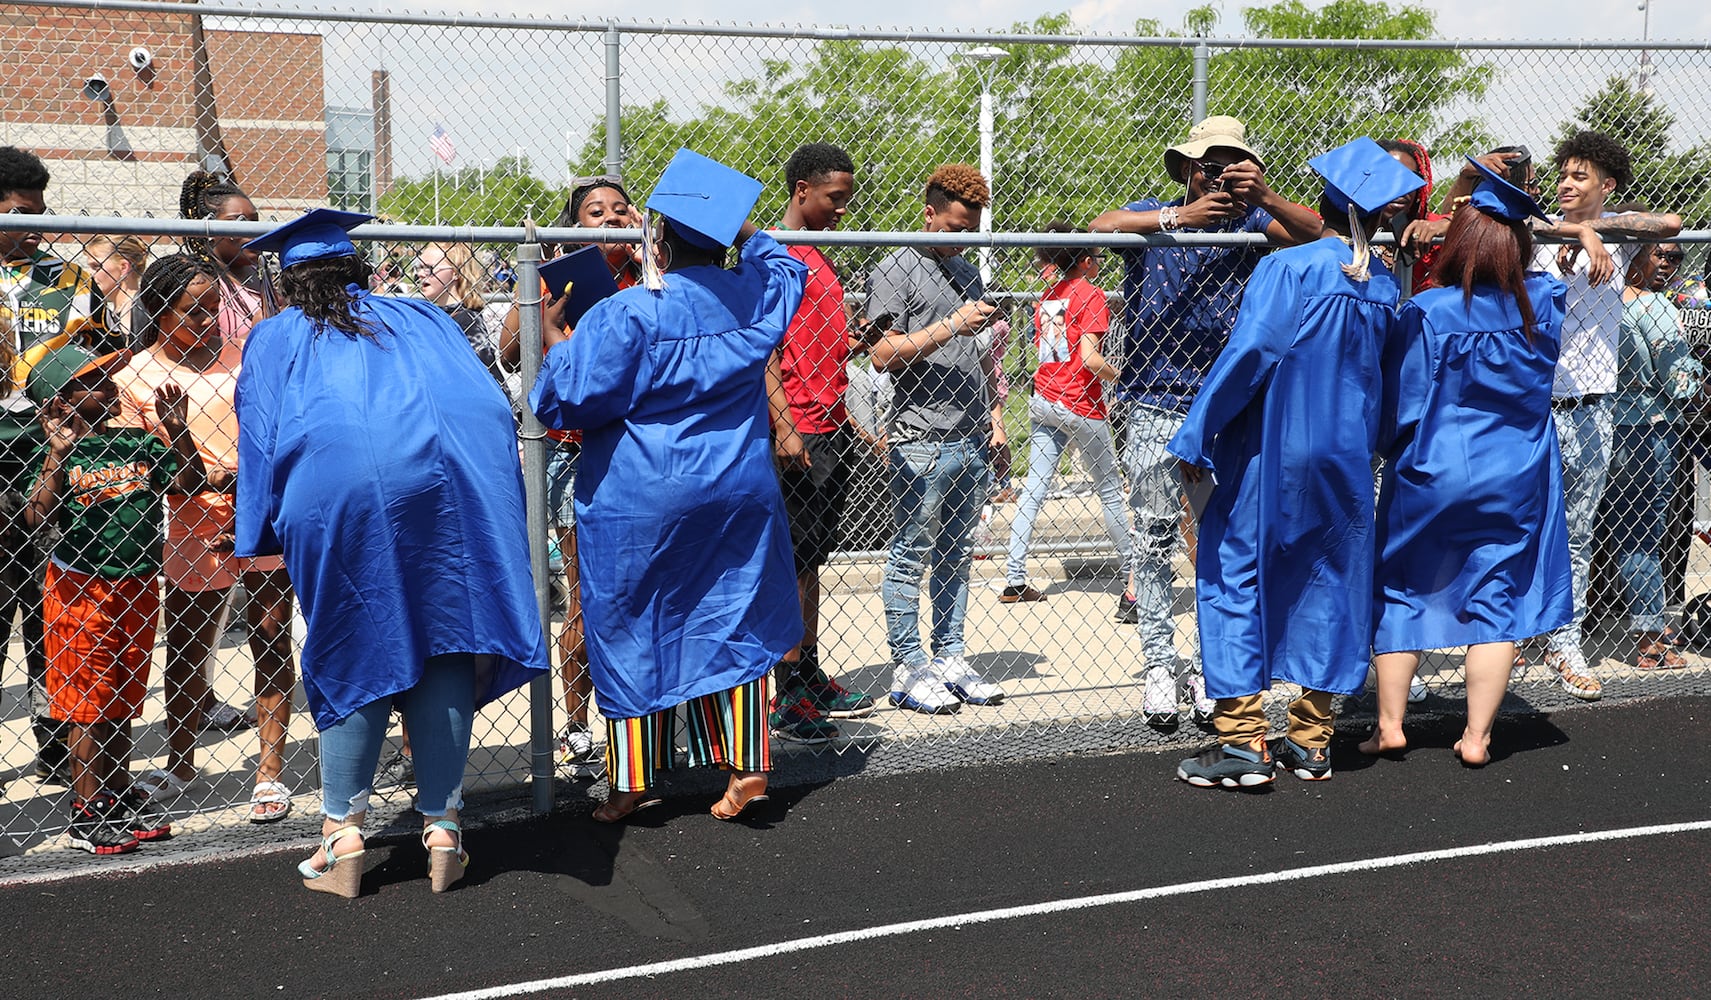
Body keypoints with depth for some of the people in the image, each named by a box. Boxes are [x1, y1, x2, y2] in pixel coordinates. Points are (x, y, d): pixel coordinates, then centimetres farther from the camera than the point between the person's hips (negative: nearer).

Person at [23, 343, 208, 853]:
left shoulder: (138, 443, 3)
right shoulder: (62, 454, -11)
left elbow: (190, 485, 5)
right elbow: (35, 518, -21)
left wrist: (177, 431, -4)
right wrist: (57, 457, -28)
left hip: (137, 589, 5)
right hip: (81, 591, -5)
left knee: (124, 699, 15)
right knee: (87, 703, 2)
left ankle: (120, 797, 28)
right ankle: (86, 815, 12)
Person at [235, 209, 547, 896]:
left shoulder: (276, 339, 25)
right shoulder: (420, 318, 29)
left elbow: (260, 438, 15)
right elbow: (489, 405, 21)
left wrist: (262, 537, 16)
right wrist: (488, 492, 21)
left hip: (336, 493, -1)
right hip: (451, 479, 1)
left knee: (356, 657, 9)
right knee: (443, 649, 6)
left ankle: (343, 835, 11)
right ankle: (442, 828, 9)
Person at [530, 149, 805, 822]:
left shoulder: (627, 313, -17)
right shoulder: (753, 294, -1)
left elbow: (569, 399, -18)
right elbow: (786, 266, 24)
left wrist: (555, 339, -3)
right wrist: (741, 224, 25)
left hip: (639, 500, -4)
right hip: (736, 492, 4)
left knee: (634, 632, 8)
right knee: (733, 624, 13)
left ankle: (631, 781, 17)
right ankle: (745, 766, 11)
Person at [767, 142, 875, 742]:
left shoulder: (818, 258, 20)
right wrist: (783, 426, -23)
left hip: (834, 429, 9)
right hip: (800, 433, -9)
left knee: (811, 559, 13)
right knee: (793, 561, -7)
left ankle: (812, 681, 21)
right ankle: (788, 702, -3)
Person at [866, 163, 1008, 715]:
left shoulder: (968, 272, 20)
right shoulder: (895, 271, -3)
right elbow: (883, 355, -11)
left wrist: (994, 413, 17)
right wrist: (950, 326, -17)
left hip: (973, 441, 7)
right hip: (922, 440, -7)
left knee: (956, 556, 11)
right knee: (912, 556, -3)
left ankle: (950, 656, 19)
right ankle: (908, 668, 3)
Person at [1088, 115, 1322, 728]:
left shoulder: (1248, 224, 5)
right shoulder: (1154, 218, 1)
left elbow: (1317, 235, -7)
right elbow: (1102, 227, -18)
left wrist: (1265, 198, -23)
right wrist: (1182, 216, -27)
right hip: (1156, 408, -1)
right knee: (1155, 538, 3)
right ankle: (1160, 664, 11)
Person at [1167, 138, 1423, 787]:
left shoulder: (1288, 269, -14)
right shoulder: (1384, 286, 3)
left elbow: (1246, 356, -18)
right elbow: (1381, 373, 12)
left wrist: (1196, 437, -13)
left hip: (1271, 457, -5)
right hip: (1346, 461, 5)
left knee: (1235, 578, 3)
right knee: (1329, 586, 13)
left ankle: (1243, 742, 0)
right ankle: (1312, 740, 18)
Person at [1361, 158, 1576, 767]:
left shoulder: (1425, 313, -16)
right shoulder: (1543, 305, -5)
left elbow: (1398, 404, -8)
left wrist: (1390, 449, 10)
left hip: (1430, 479, -2)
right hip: (1514, 483, 3)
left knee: (1399, 595, 12)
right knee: (1496, 602, 9)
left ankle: (1390, 725, 14)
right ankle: (1477, 736, 9)